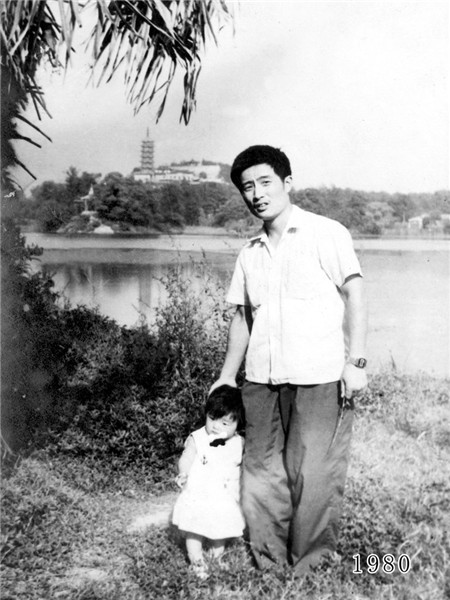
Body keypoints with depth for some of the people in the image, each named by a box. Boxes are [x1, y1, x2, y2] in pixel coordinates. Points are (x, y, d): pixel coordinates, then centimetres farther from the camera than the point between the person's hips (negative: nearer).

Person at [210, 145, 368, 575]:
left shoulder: (326, 233, 0)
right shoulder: (250, 253, 16)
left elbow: (354, 294, -4)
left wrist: (355, 362, -12)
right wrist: (227, 376, 16)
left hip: (319, 379, -5)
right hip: (262, 380, 5)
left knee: (312, 476, 0)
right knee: (261, 474, 8)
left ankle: (311, 568, 18)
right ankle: (268, 565, 24)